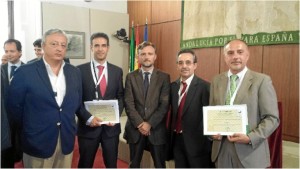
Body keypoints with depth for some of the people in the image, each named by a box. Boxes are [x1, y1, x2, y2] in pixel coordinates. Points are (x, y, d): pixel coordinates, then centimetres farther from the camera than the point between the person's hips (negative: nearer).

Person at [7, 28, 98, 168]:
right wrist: (29, 128, 4)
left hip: (67, 140, 4)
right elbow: (14, 105, -1)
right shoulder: (25, 72, -8)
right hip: (37, 142, -3)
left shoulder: (74, 72, 4)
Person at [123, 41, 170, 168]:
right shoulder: (130, 77, 2)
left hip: (156, 129, -1)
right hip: (135, 128, 1)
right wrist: (140, 124, -13)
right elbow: (129, 104, -5)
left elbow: (164, 105, -7)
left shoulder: (164, 77, 0)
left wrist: (150, 124, -13)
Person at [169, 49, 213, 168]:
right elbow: (173, 112, 8)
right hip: (177, 140, 6)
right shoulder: (173, 86, 4)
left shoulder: (205, 87, -16)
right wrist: (171, 134, 5)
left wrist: (205, 140, -17)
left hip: (197, 141, -5)